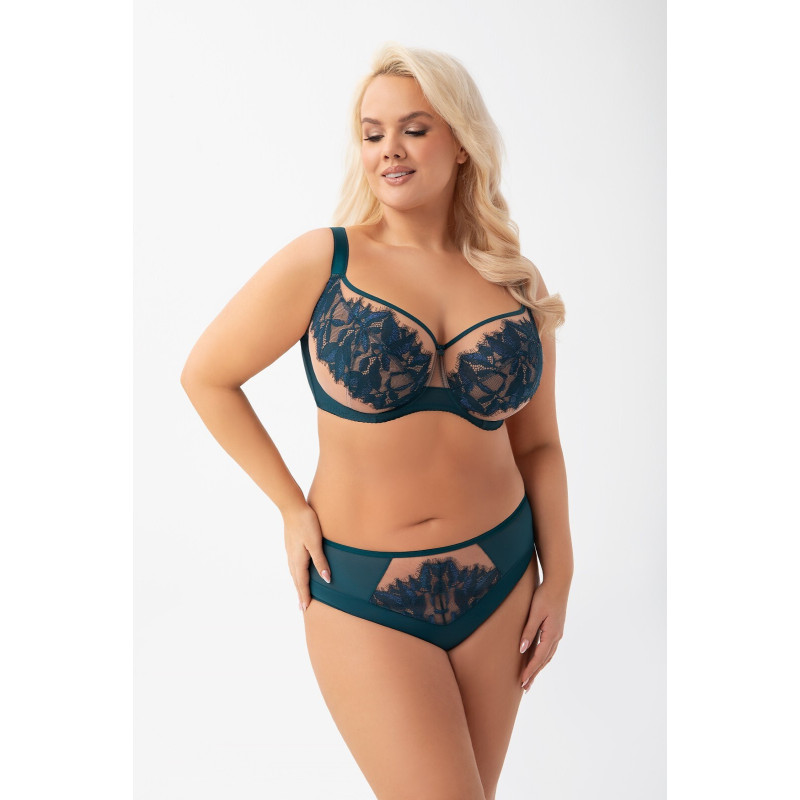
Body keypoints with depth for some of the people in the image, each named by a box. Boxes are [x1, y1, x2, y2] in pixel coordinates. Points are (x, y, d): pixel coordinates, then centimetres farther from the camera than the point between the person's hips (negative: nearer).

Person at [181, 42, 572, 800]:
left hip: (498, 582, 4)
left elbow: (537, 445, 9)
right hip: (364, 593, -4)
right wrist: (291, 507, -4)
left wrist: (557, 578, 3)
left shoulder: (517, 289, 2)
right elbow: (206, 375, 0)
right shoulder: (320, 263, -9)